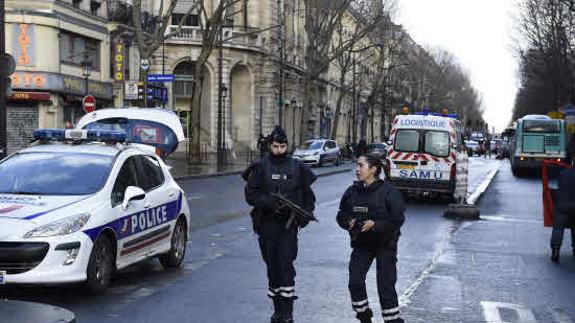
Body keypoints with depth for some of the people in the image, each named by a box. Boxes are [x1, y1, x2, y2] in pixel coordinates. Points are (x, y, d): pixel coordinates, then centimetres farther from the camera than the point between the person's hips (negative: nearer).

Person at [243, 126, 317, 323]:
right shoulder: (260, 167, 2)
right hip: (267, 224, 1)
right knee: (272, 266, 8)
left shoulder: (297, 167, 6)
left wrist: (305, 214, -2)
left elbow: (308, 195, 14)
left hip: (288, 224, -1)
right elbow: (251, 195, -3)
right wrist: (270, 202, -19)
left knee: (286, 265, -11)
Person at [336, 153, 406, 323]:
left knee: (386, 285, -5)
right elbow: (341, 215, 11)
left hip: (385, 245, -5)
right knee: (355, 282, 0)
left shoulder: (388, 191, -14)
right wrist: (349, 222, -11)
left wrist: (375, 224, -25)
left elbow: (398, 219, -15)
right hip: (361, 244, 5)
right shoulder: (352, 191, 2)